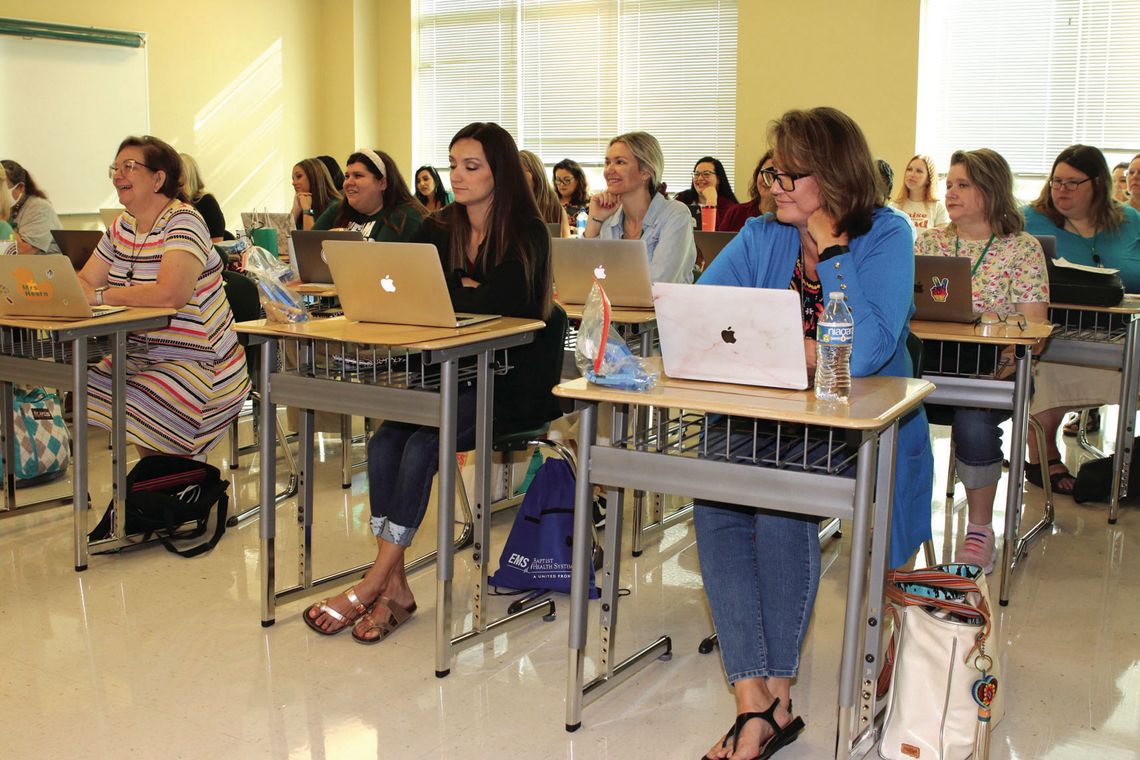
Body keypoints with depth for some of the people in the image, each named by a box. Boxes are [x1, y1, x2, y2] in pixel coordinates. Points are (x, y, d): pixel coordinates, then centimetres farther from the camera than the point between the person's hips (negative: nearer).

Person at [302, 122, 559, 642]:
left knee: (423, 442, -27)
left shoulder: (527, 235, -6)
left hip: (514, 382, -6)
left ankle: (376, 582, -18)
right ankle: (393, 586, -17)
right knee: (385, 440, -20)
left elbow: (495, 302, -19)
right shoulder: (439, 231, 12)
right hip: (452, 375, 6)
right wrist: (465, 287, -11)